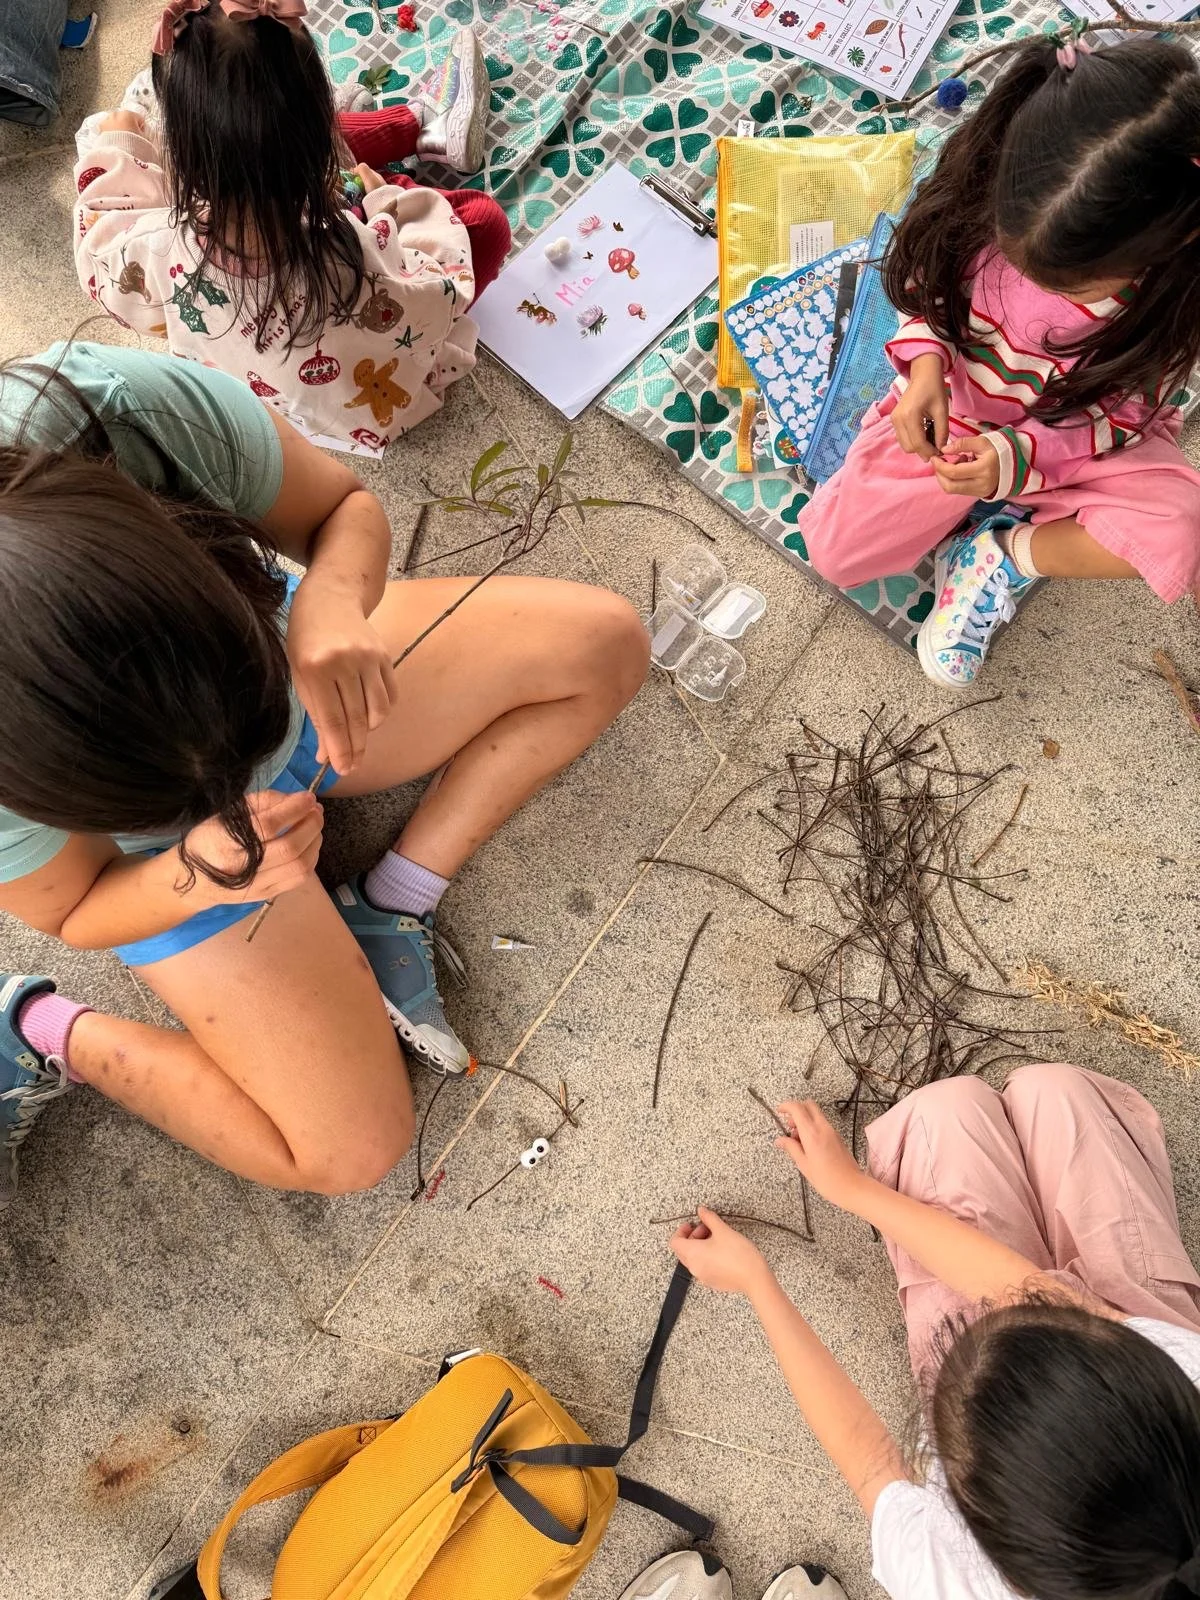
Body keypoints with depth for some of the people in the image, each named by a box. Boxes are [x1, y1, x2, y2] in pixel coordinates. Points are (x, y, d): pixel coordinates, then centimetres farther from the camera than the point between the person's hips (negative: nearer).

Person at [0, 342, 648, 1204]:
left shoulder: (155, 409, -37)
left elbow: (346, 508, -17)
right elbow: (75, 912, -17)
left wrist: (331, 605, -40)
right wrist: (202, 872, -39)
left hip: (281, 656, 4)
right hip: (171, 846, -3)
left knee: (607, 644, -6)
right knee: (352, 1153, -7)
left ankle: (391, 908, -1)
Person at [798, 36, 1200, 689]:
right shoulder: (985, 182, -23)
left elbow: (1122, 408, -15)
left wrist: (1021, 455, -30)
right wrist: (924, 361, -21)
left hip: (1078, 437, -1)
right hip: (949, 409, 2)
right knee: (832, 547, -11)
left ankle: (1000, 554, -7)